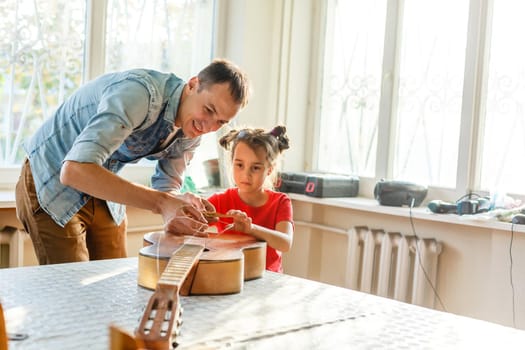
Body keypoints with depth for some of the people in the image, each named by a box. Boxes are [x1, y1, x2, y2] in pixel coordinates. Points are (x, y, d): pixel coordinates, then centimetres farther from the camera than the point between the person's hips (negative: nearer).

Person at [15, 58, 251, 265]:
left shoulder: (193, 128, -7)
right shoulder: (139, 93, -34)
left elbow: (167, 185, 3)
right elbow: (74, 170, -43)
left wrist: (174, 217, -21)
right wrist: (161, 202, -46)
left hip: (102, 194, 7)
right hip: (52, 185, -7)